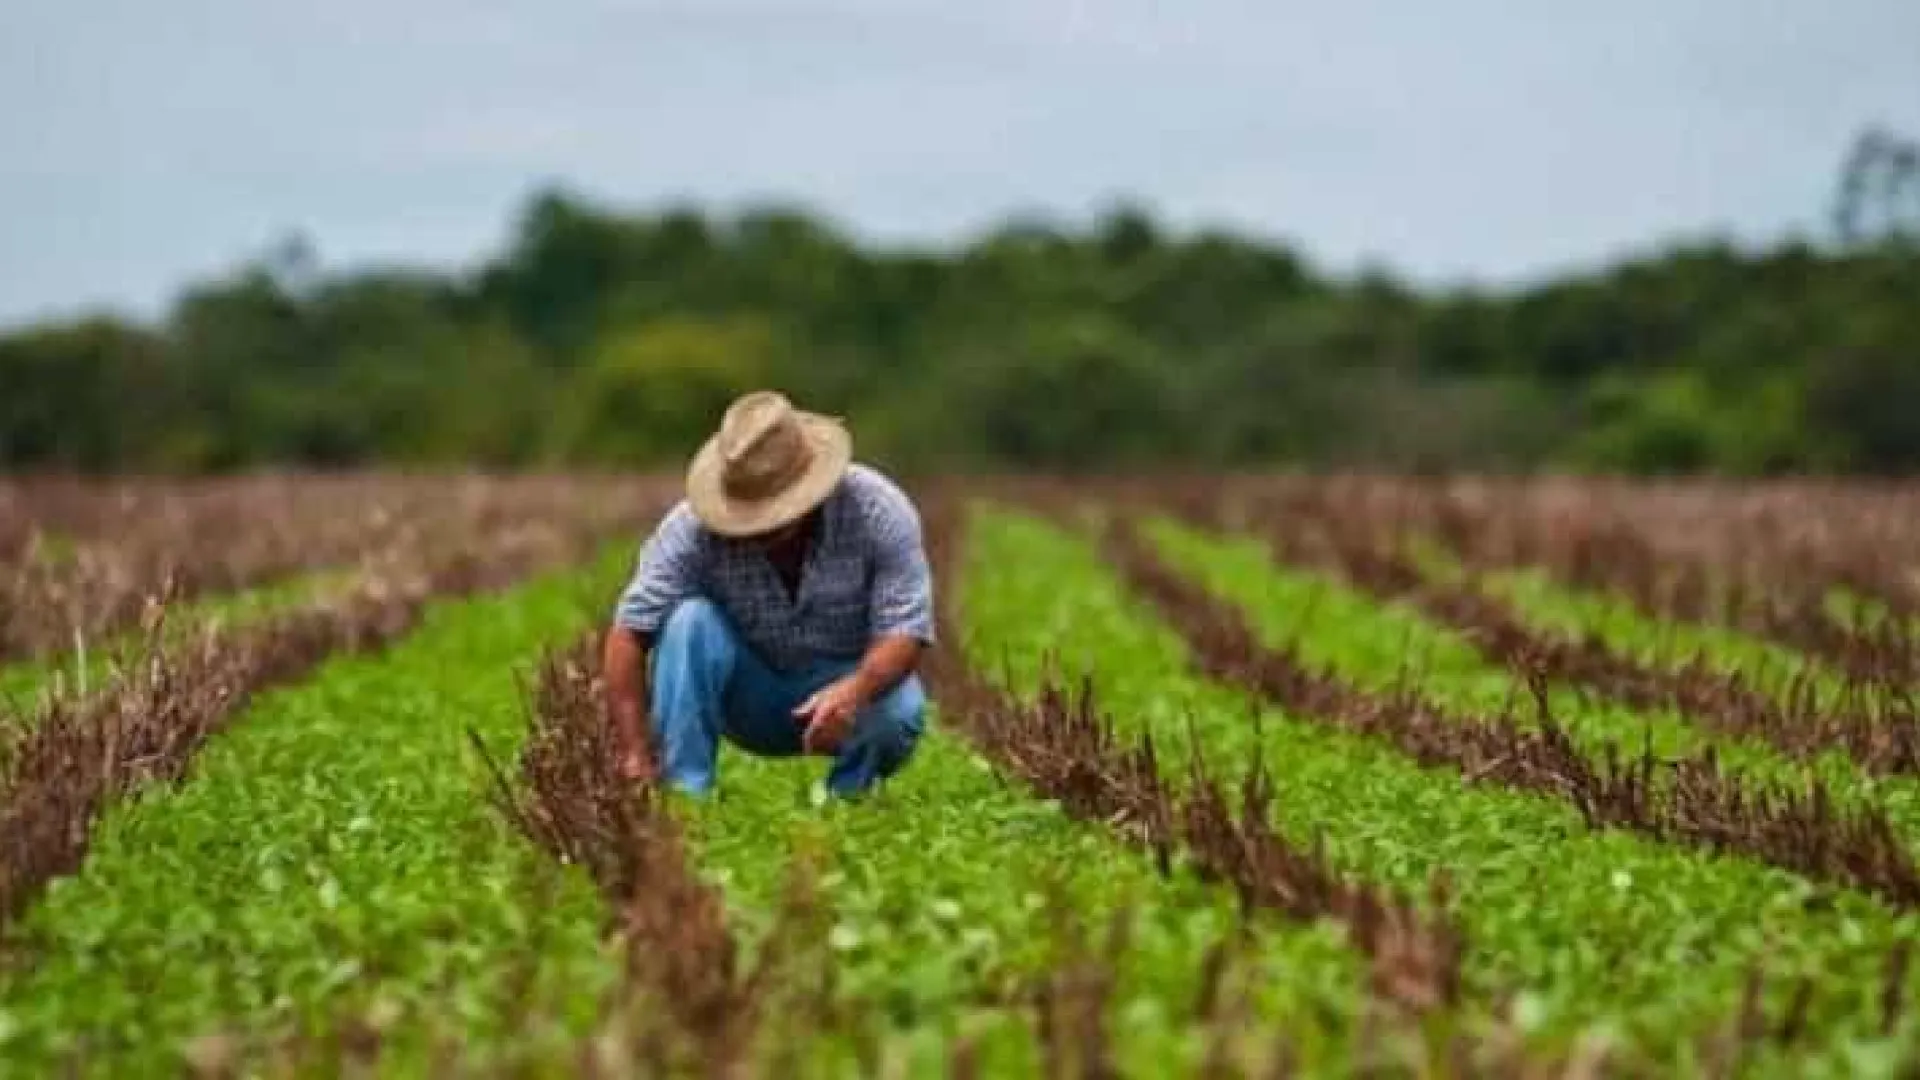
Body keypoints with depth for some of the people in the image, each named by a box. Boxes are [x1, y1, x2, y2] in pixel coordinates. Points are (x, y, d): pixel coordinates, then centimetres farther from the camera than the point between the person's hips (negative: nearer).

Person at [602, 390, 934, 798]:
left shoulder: (879, 510, -22)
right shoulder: (695, 527, -23)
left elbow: (906, 630, -25)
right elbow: (629, 632, -26)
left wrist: (856, 689, -47)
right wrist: (635, 757, -35)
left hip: (848, 681, -1)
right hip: (749, 699, 1)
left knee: (898, 711, -34)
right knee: (690, 621, -27)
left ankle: (846, 797, -3)